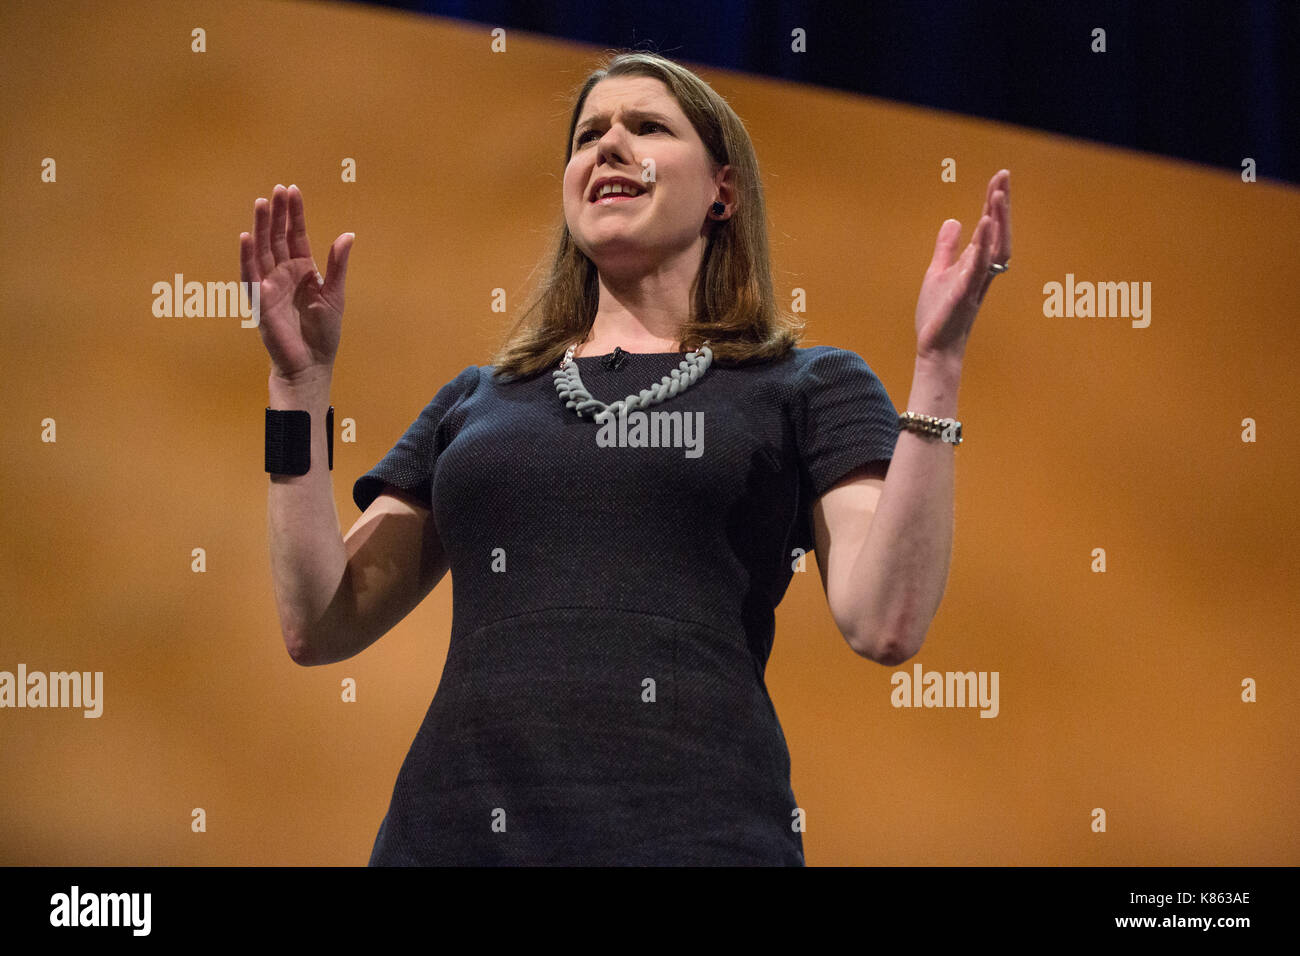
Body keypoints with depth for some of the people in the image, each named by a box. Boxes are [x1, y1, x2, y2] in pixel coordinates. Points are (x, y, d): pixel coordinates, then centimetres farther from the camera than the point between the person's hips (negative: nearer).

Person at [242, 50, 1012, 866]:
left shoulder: (807, 390, 10)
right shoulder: (478, 400, 20)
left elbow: (886, 625, -5)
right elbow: (321, 626, 13)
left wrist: (938, 366, -8)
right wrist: (300, 381, 10)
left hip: (695, 828, -3)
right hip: (454, 826, 3)